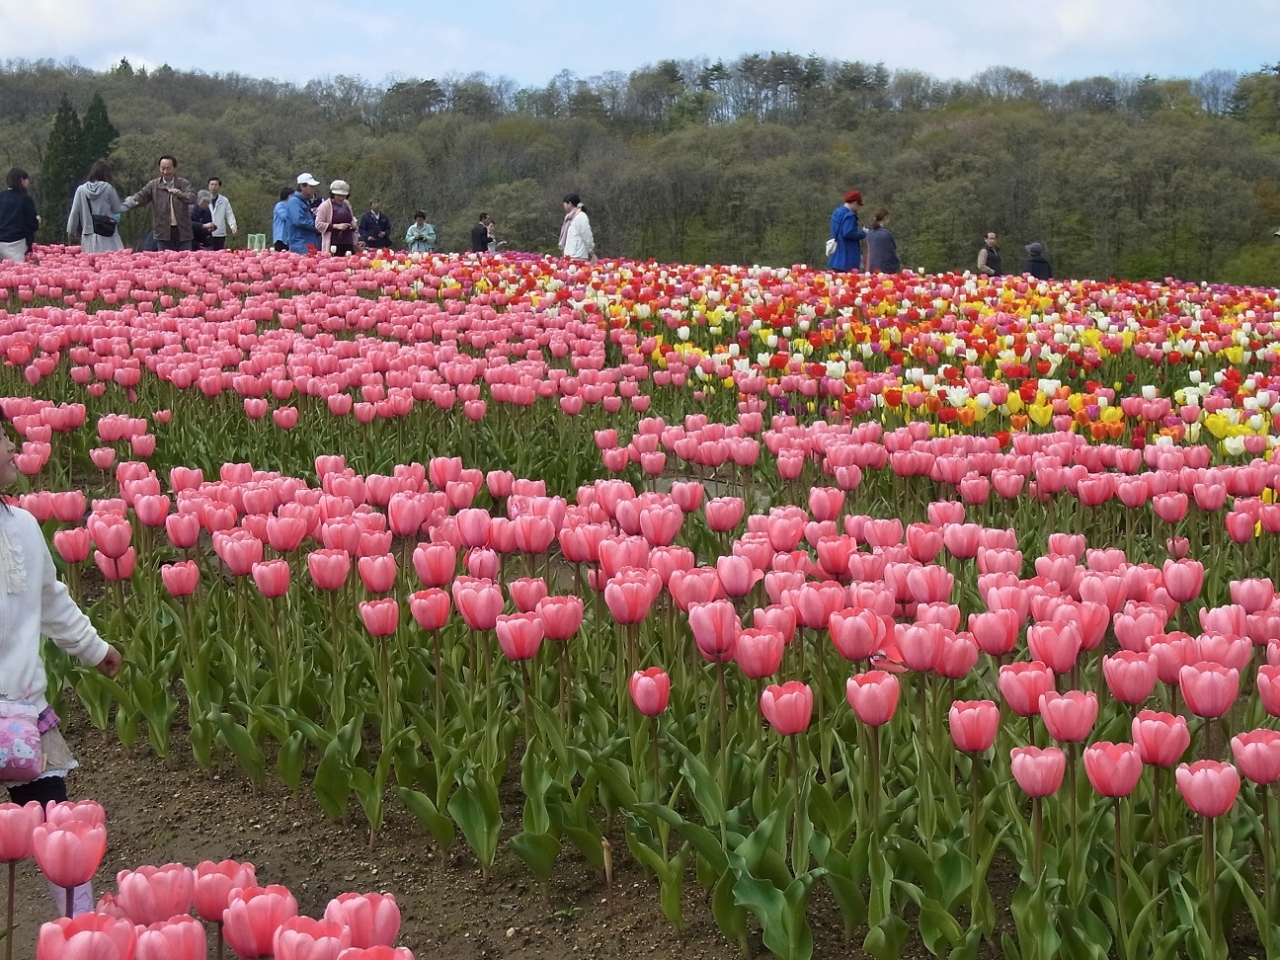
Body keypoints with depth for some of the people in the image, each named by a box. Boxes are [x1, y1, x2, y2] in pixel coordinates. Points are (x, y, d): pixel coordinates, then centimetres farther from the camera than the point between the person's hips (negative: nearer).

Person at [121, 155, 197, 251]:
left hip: (183, 232, 0)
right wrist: (132, 200, -28)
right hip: (163, 232, 0)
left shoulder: (184, 184, 4)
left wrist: (181, 195, -34)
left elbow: (192, 197, -12)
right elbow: (141, 196, -5)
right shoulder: (153, 185, 6)